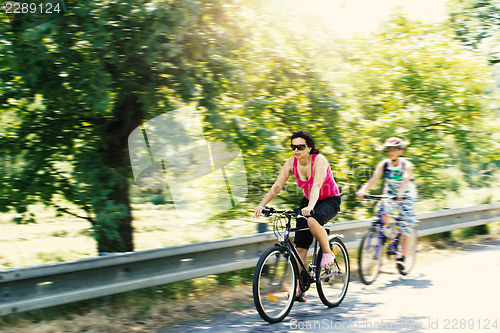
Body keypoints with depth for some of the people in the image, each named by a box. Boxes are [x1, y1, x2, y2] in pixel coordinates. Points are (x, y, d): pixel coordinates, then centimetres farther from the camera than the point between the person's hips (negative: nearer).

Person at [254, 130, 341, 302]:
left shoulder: (319, 160, -23)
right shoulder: (291, 163, -9)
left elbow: (316, 185, -38)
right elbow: (277, 186, -14)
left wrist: (310, 207, -54)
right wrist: (262, 204, -27)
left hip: (330, 200, -5)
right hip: (308, 201, 5)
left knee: (312, 221, -38)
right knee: (300, 247, -6)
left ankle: (328, 253, -13)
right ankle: (300, 289, -2)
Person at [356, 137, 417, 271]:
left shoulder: (406, 165, -18)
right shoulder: (384, 164, -10)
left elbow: (406, 180, -36)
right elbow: (374, 178, -23)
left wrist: (401, 193, -57)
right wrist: (363, 190, -41)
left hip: (406, 196, -2)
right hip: (390, 195, 3)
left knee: (406, 229, -7)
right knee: (382, 210, -28)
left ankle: (402, 258, 3)